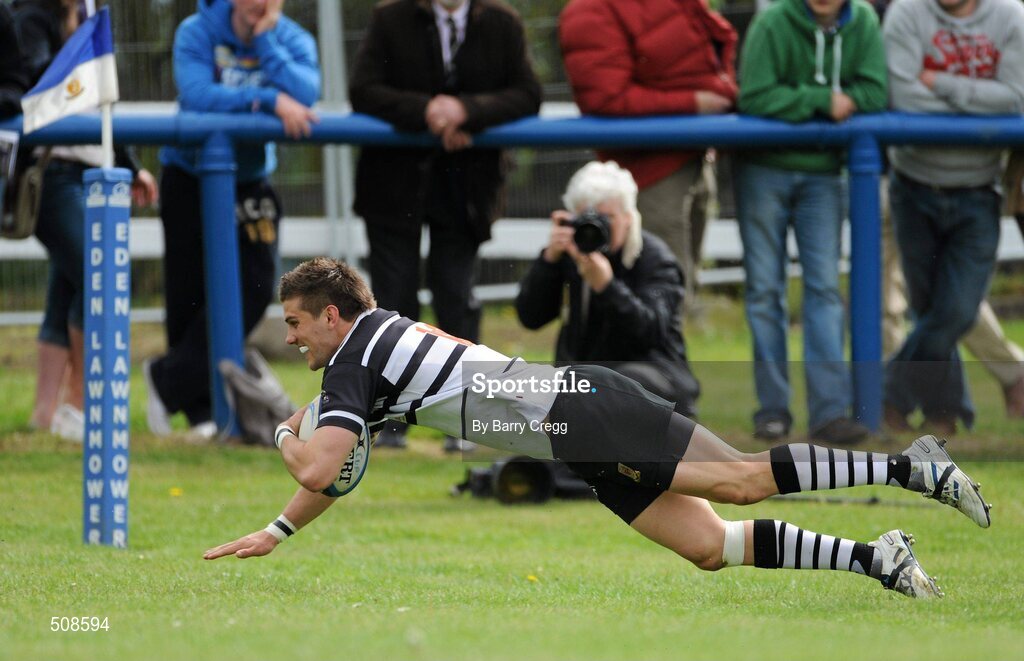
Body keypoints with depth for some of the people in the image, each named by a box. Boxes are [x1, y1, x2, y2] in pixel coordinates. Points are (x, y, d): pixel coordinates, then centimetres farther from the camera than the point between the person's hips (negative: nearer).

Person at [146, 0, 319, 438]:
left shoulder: (293, 40, -5)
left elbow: (304, 95, -24)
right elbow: (196, 95, -29)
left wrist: (265, 40, -24)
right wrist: (269, 100, -36)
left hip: (250, 182, 2)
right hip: (189, 181, -2)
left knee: (253, 288, -10)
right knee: (189, 296, 0)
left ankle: (169, 379, 2)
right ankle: (200, 409, 13)